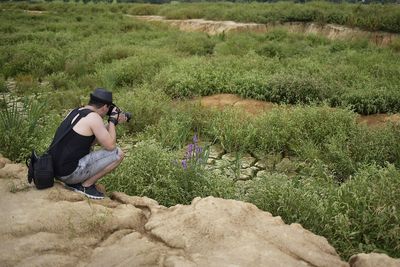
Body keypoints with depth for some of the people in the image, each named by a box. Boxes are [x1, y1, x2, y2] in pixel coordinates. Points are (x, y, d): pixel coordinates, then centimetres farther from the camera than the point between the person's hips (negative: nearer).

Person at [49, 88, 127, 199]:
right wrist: (113, 121, 0)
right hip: (69, 172, -9)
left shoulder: (75, 111, 12)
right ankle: (86, 185, 0)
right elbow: (110, 146, -11)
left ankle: (73, 182, 17)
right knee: (118, 153, -6)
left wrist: (114, 121, 21)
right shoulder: (94, 117, -14)